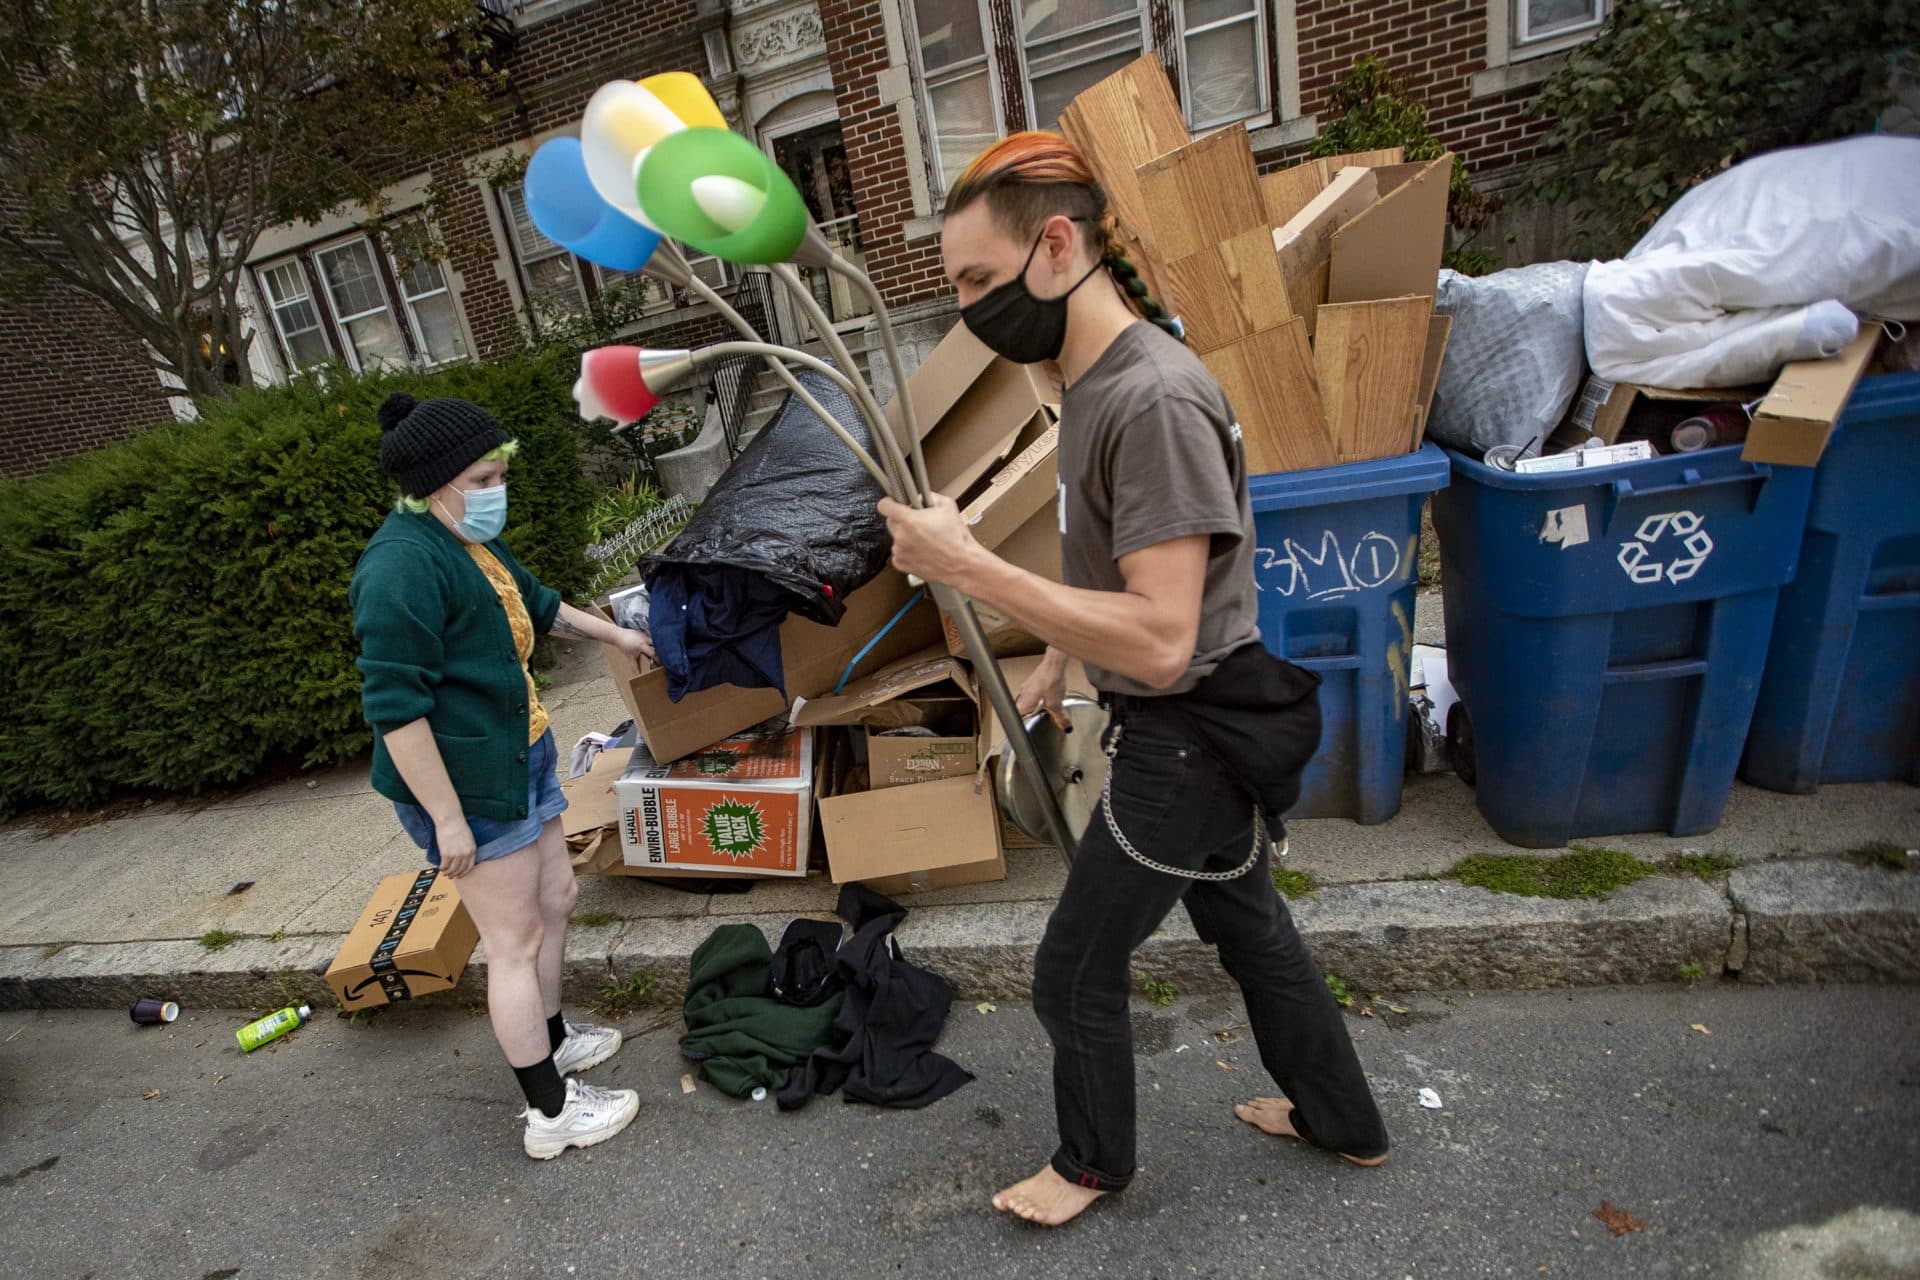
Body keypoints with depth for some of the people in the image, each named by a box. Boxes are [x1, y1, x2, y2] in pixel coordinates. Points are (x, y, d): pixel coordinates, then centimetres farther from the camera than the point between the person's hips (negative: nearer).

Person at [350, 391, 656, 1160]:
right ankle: (551, 1113, 17)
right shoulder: (403, 566, -23)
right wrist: (447, 817, -22)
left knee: (556, 900, 21)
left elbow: (534, 604, 28)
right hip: (465, 781, -10)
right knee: (515, 943, 1)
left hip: (519, 756, 10)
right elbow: (396, 707, -25)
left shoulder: (470, 539, 10)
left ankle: (551, 1040, 42)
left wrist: (613, 634, 35)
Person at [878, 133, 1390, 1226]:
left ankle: (1094, 1162, 38)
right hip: (1197, 726, 10)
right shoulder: (1097, 375, 4)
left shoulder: (1155, 399, -27)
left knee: (1076, 972, 9)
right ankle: (1341, 1118, 49)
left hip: (1189, 737, -10)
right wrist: (1057, 659, 23)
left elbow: (1160, 637, -33)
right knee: (1250, 925, 26)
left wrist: (968, 566, -33)